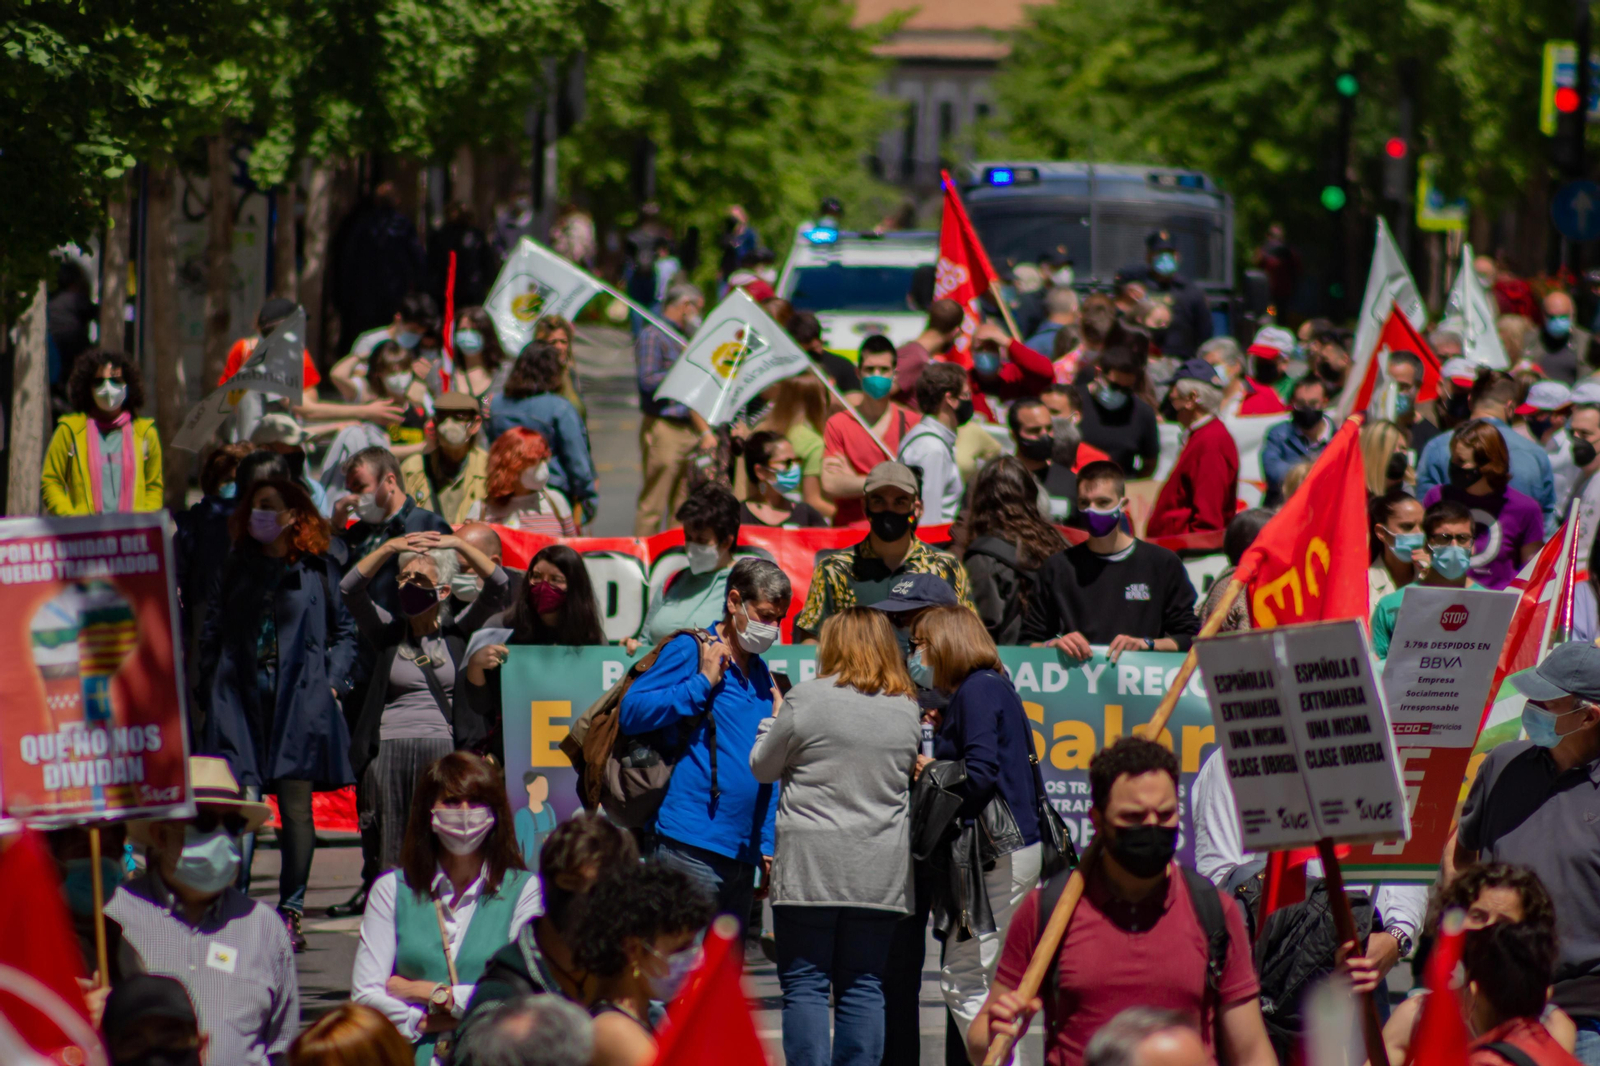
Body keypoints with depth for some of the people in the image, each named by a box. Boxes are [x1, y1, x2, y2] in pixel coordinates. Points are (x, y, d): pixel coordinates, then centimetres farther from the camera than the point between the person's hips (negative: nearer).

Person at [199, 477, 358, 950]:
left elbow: (344, 630, 13)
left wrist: (333, 680, 1)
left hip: (299, 695, -1)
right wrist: (212, 685, 5)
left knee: (296, 804, -2)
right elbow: (214, 632, 16)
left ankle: (291, 912, 6)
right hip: (242, 696, 1)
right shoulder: (238, 568, 13)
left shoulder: (317, 570, 6)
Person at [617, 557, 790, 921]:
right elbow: (631, 713, -12)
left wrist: (768, 845, 20)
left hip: (742, 854, 8)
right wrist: (704, 682, -13)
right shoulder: (689, 651, -2)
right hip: (692, 847, -8)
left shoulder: (760, 673, 20)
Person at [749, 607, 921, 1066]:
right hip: (881, 870, 4)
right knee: (864, 985, 8)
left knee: (804, 984, 0)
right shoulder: (907, 709, 5)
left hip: (812, 863, -4)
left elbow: (763, 768, 4)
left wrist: (772, 721, 20)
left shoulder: (807, 699, -7)